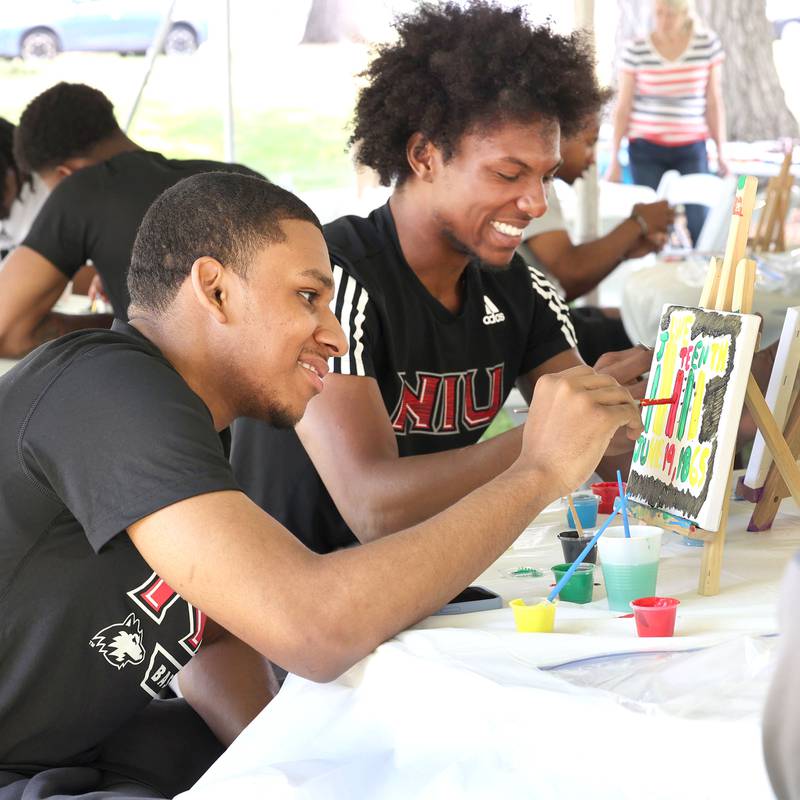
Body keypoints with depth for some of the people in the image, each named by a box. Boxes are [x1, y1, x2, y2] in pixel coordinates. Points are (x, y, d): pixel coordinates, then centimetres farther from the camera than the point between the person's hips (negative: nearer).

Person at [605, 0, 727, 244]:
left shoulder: (708, 45, -1)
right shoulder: (635, 50, -5)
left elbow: (714, 102, 6)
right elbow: (622, 108, 0)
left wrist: (721, 153, 4)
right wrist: (614, 160, -1)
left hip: (692, 149, 1)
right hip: (646, 150, -1)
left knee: (699, 228, -6)